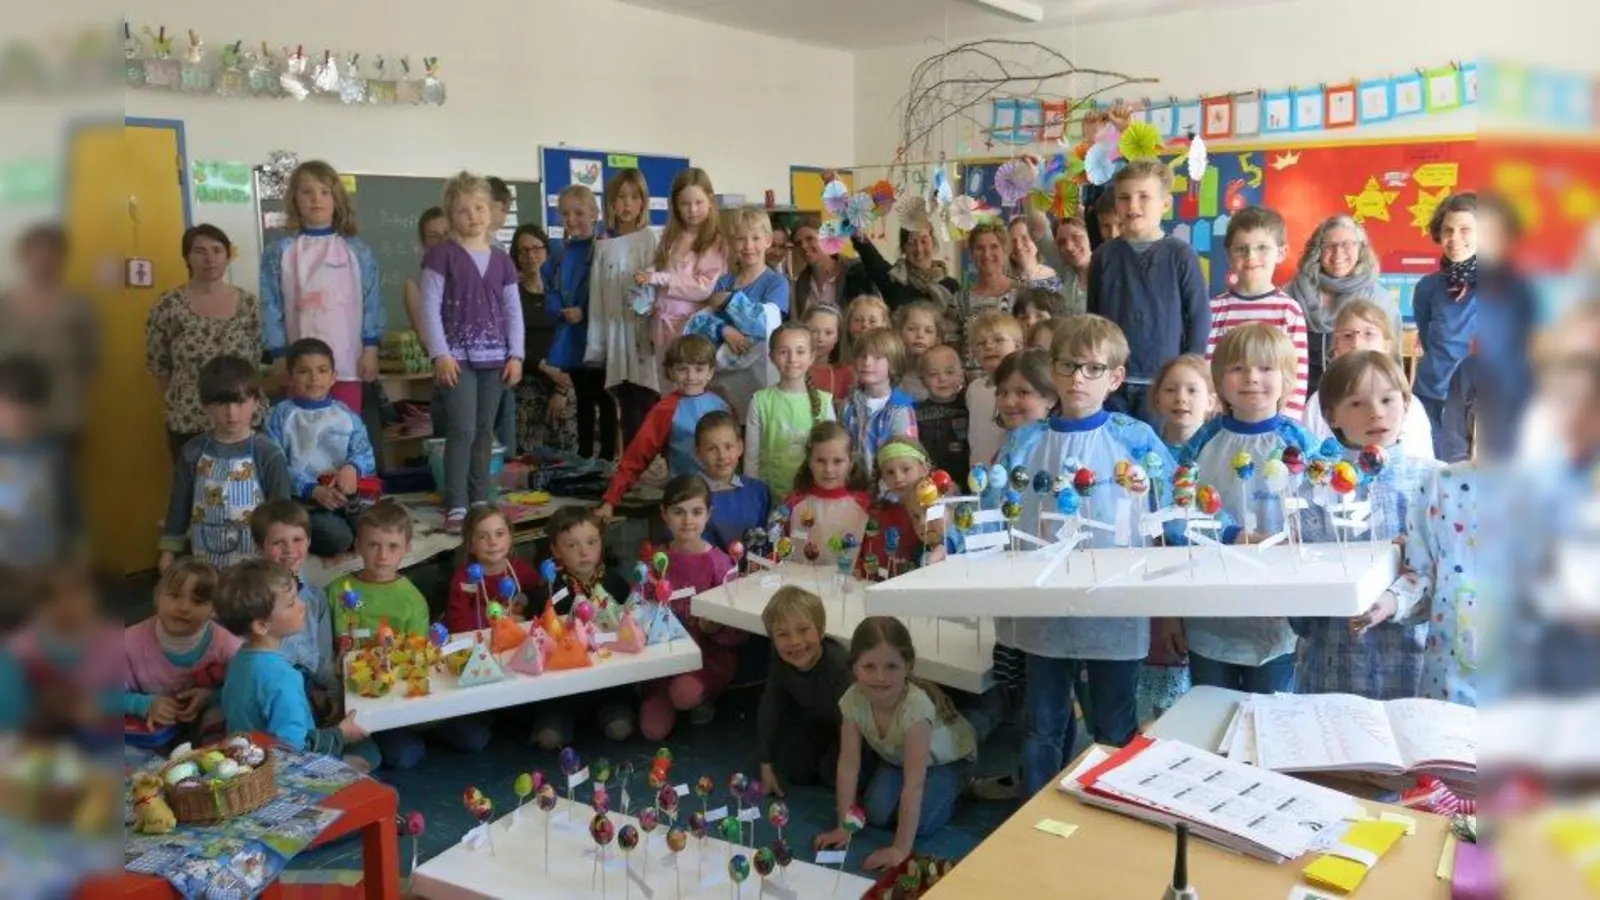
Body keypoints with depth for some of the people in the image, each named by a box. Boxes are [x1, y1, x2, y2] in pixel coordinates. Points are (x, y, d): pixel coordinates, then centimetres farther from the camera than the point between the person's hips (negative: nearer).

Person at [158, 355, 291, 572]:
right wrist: (168, 552, 7)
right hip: (203, 563, 3)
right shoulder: (193, 453, -3)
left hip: (255, 564, -3)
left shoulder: (269, 456, -12)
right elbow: (178, 506, 6)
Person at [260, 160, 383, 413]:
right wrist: (279, 356, -4)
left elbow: (372, 300, 2)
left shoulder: (356, 250, 4)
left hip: (346, 362, 0)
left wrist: (371, 348, -4)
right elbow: (271, 306, 1)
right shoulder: (279, 251, 3)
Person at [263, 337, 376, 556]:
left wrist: (352, 467, -21)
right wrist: (313, 490, -20)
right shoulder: (281, 415, 3)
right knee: (336, 538, -28)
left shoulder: (346, 415, 13)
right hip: (302, 499, -3)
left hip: (344, 494, 3)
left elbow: (365, 454, 4)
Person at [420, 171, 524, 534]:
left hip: (495, 356, 5)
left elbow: (513, 310, 12)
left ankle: (480, 501, 16)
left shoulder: (501, 260, 11)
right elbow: (430, 306, -7)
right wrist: (440, 353, -14)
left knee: (485, 430, 9)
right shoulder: (443, 255, -2)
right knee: (463, 429, -10)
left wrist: (516, 354, 3)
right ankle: (456, 506, -6)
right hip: (458, 355, -5)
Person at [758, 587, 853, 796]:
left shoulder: (839, 666, -41)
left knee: (834, 771, -22)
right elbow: (769, 709, -12)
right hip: (816, 722, 5)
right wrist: (766, 767, -7)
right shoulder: (780, 663, -24)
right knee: (791, 768, -4)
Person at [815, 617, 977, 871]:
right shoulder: (853, 700, -31)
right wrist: (844, 827, -21)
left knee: (920, 823, -22)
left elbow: (914, 783, -42)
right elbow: (849, 764, -21)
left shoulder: (916, 706, -44)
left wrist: (901, 848, -41)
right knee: (877, 814, -14)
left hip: (948, 757, -4)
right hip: (897, 757, 4)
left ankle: (949, 792, 9)